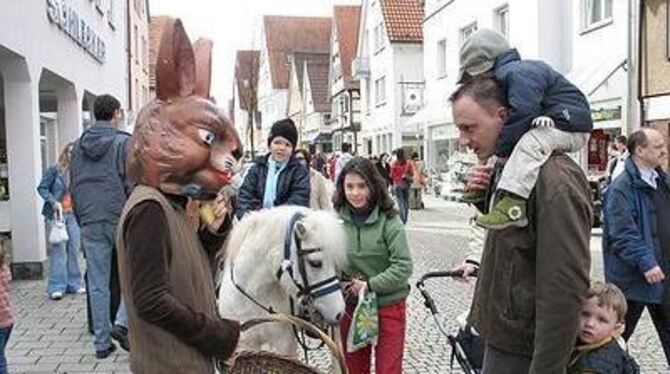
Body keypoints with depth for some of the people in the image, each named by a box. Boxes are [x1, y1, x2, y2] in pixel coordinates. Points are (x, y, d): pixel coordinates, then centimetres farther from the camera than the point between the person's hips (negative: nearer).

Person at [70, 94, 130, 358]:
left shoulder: (78, 146, 14)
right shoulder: (123, 142, -4)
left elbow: (74, 187, 16)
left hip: (90, 223, 5)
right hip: (120, 218, -5)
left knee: (97, 284, 8)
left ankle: (102, 342, 14)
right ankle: (122, 322, -4)